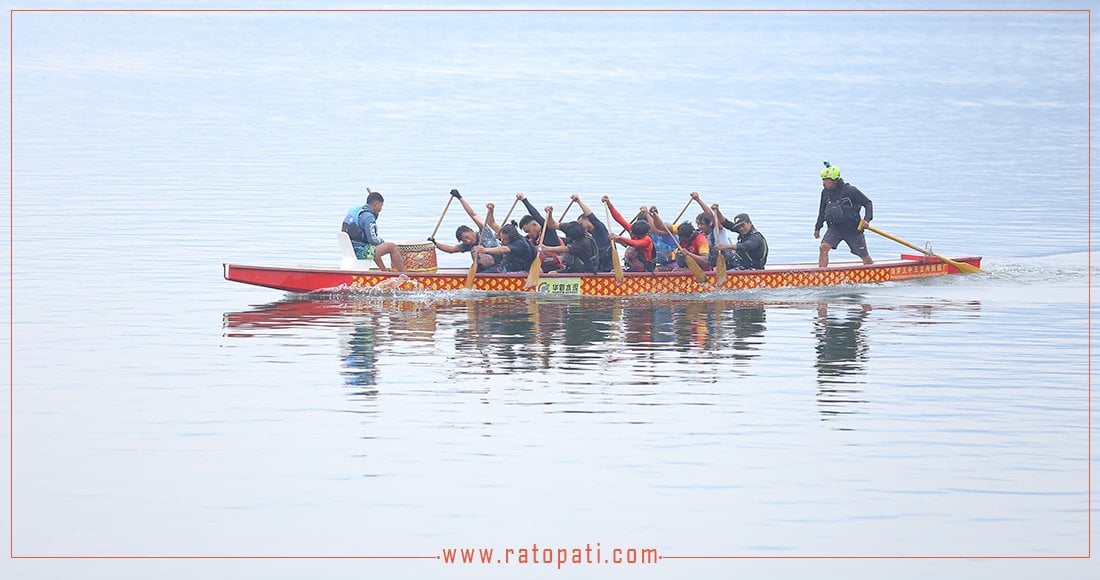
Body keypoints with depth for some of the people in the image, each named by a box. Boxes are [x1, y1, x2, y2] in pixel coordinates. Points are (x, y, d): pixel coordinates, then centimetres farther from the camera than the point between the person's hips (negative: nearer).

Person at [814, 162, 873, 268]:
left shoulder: (850, 191, -16)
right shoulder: (825, 192, -1)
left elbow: (868, 203, -8)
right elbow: (822, 211, 15)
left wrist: (866, 219, -21)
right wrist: (817, 228, 17)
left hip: (853, 228, -4)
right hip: (835, 227, 4)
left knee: (864, 256, 6)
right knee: (823, 247, -20)